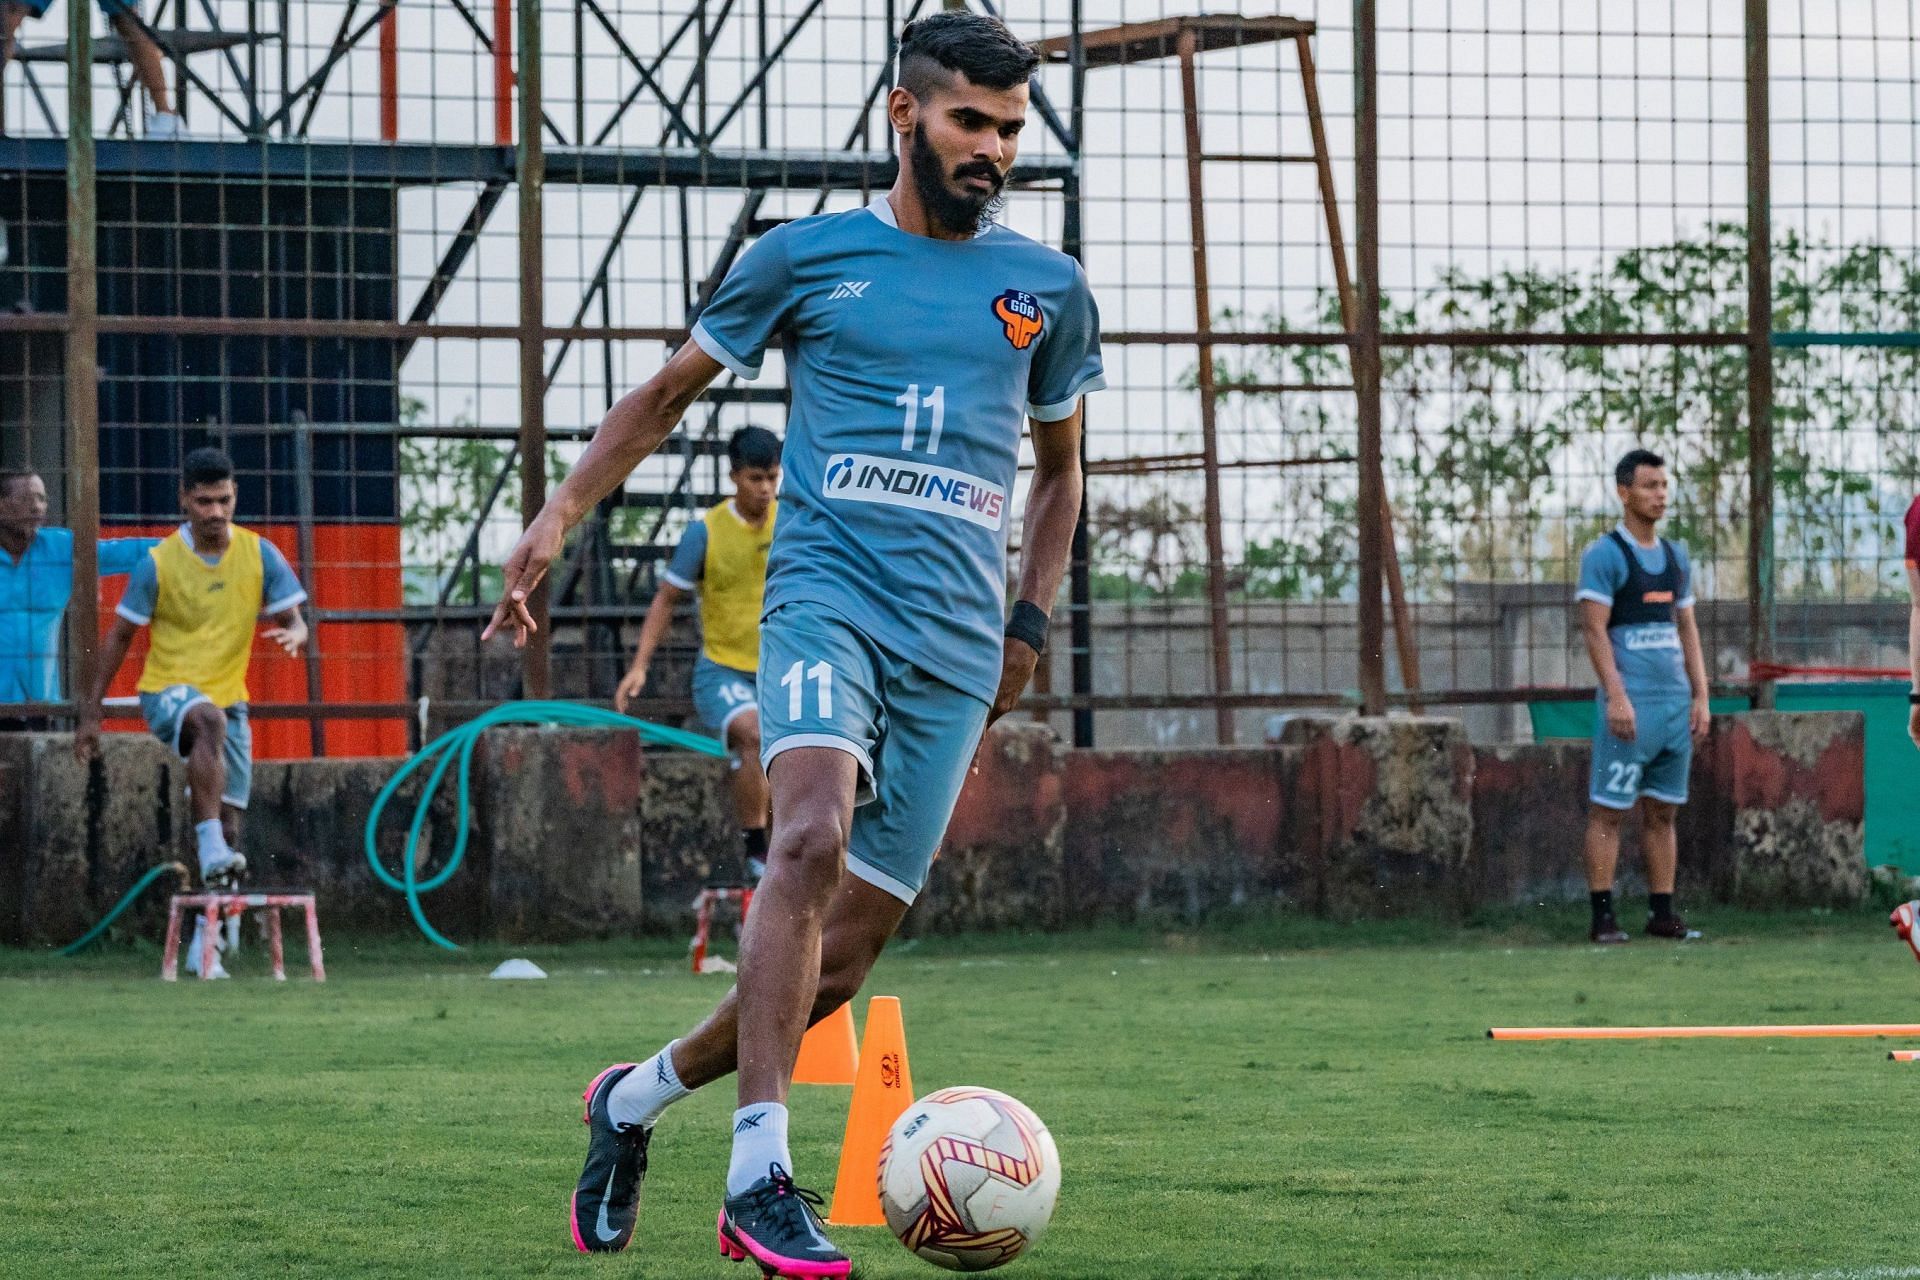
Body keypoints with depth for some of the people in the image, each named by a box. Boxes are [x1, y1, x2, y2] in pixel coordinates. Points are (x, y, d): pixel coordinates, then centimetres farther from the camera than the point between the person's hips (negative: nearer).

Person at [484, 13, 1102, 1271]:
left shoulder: (1049, 290, 13)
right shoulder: (808, 257, 6)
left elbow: (1059, 465, 27)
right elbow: (668, 393, 17)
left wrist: (1033, 622, 16)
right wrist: (560, 516, 7)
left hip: (958, 644, 3)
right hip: (827, 593, -3)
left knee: (853, 942, 0)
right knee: (813, 837, -30)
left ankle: (640, 1095, 23)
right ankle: (761, 1171, -31)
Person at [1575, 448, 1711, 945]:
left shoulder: (1676, 557, 16)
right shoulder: (1604, 555, -5)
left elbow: (1687, 630, 18)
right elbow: (1595, 630, -11)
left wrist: (1701, 697, 10)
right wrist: (1616, 696, -19)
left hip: (1676, 701, 7)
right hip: (1630, 703, -7)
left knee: (1663, 812, 8)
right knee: (1608, 811, -5)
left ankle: (1662, 914, 11)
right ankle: (1603, 917, -5)